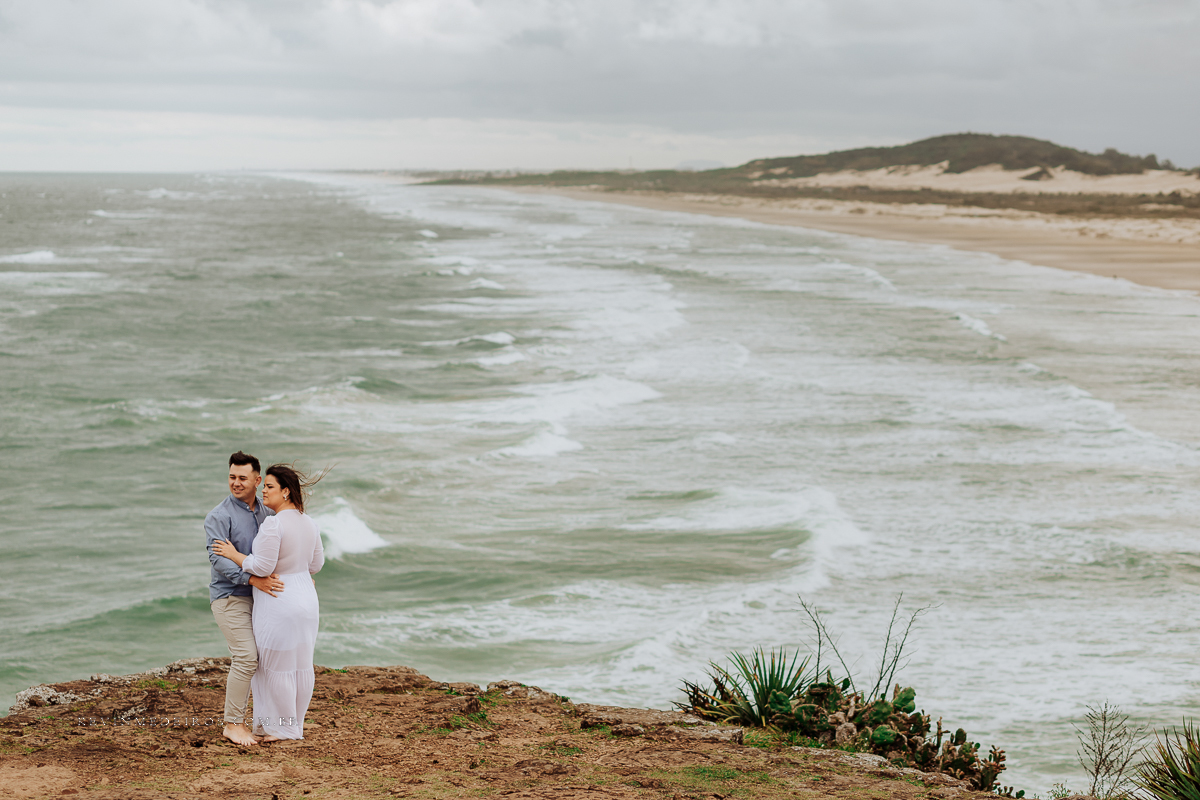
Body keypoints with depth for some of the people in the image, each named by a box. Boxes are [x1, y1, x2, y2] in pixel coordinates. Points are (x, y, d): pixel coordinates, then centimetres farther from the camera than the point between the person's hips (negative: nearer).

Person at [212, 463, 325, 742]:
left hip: (278, 606, -8)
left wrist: (233, 555, -9)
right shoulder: (308, 523, 6)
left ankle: (285, 729, 10)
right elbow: (316, 563, 14)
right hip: (306, 601, 8)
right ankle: (296, 723, 22)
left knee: (277, 668, 3)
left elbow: (262, 566, -23)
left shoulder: (273, 524, -21)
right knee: (301, 664, 13)